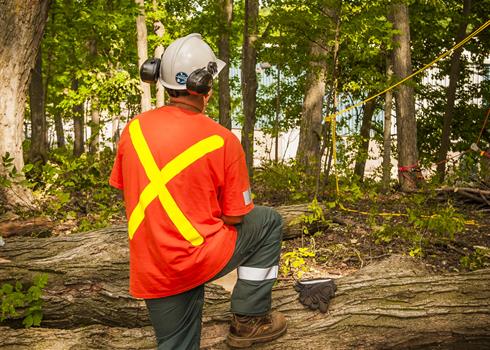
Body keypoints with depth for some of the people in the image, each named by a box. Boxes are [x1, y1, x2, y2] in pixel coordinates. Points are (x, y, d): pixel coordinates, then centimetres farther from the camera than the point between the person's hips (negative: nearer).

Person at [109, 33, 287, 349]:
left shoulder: (134, 130, -2)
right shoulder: (223, 141, -15)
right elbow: (235, 218, -7)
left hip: (149, 272, 5)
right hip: (198, 262, -4)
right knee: (268, 221, 17)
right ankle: (249, 320, 19)